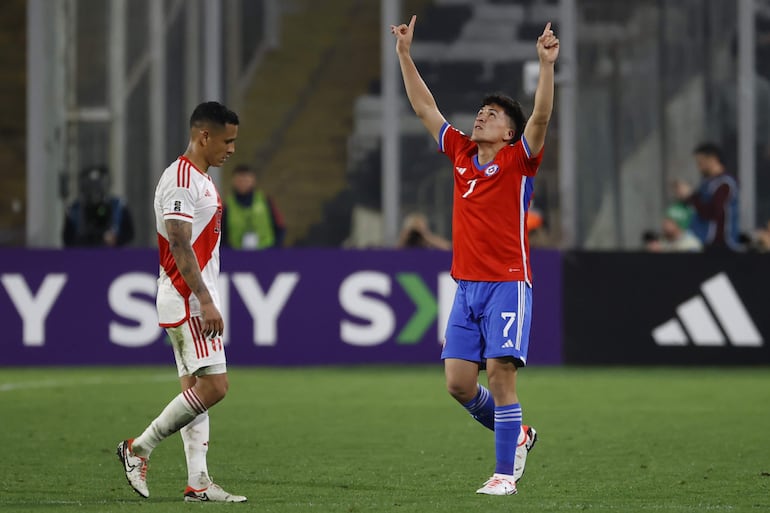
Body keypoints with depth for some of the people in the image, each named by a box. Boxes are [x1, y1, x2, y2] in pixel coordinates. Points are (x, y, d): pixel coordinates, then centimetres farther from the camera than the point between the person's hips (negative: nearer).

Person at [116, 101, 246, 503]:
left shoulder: (201, 179, 18)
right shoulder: (180, 180, -14)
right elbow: (179, 247, -21)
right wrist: (206, 301, -25)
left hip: (196, 301, 11)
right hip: (187, 300, -11)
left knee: (196, 389, 7)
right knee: (212, 386, -14)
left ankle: (198, 483, 6)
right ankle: (139, 448, -7)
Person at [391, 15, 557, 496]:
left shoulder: (518, 160, -1)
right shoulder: (462, 154, 13)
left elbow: (541, 117, -17)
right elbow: (425, 108, 18)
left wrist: (546, 65, -29)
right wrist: (405, 55, 15)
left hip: (508, 284, -6)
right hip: (466, 287, 6)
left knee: (500, 373, -11)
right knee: (458, 381, 1)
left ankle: (505, 473, -4)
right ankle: (515, 435, 24)